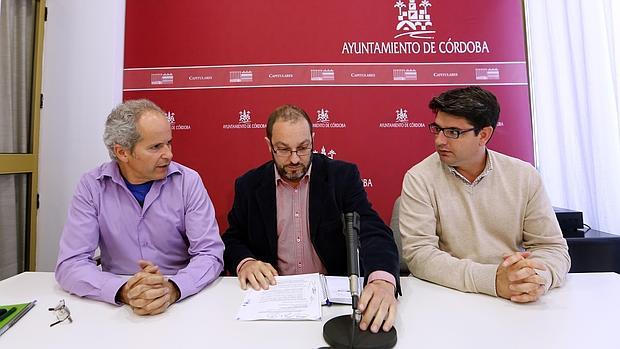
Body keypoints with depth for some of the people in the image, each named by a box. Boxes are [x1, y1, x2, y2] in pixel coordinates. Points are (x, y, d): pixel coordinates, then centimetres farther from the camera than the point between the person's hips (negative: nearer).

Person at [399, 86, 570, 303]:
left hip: (517, 303, 3)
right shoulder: (419, 179, -8)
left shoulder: (524, 176, 2)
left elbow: (551, 246, 3)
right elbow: (418, 253, -14)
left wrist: (538, 277, -19)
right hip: (448, 298, -2)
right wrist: (492, 279, -25)